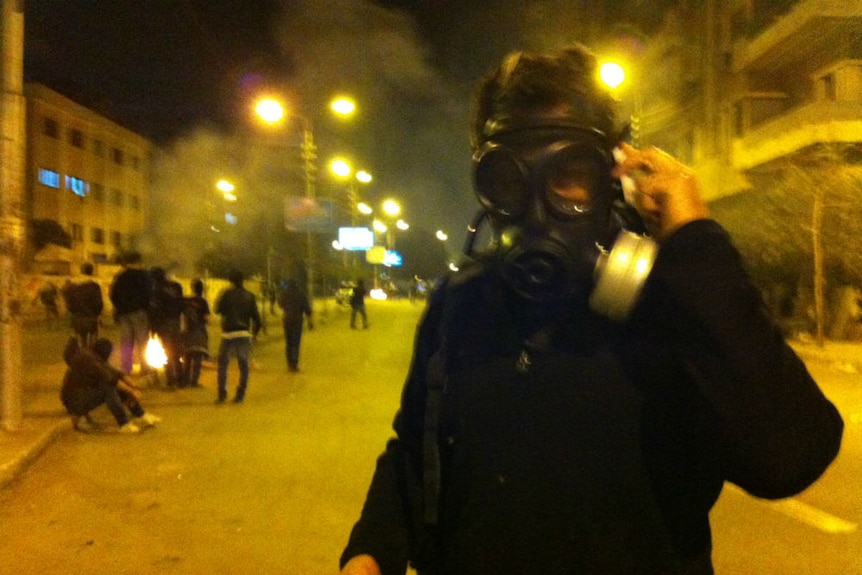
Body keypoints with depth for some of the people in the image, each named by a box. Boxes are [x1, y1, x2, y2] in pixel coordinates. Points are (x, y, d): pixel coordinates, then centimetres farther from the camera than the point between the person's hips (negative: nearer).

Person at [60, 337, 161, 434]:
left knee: (119, 386, -1)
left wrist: (134, 388, -6)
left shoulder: (97, 358, 4)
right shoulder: (87, 357, -24)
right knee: (108, 387, -30)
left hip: (84, 396, 9)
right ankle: (125, 425, -27)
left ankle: (142, 417, -2)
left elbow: (117, 374, 5)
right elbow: (108, 378, -29)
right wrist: (131, 392, -25)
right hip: (74, 400, -9)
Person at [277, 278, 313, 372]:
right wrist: (310, 321, -5)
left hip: (287, 319, 2)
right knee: (296, 343, 1)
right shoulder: (301, 293, -4)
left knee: (288, 343, 12)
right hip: (298, 319, -2)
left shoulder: (283, 293, 0)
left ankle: (290, 364, 12)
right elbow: (307, 308, -8)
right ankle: (294, 364, -6)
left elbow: (280, 304, 18)